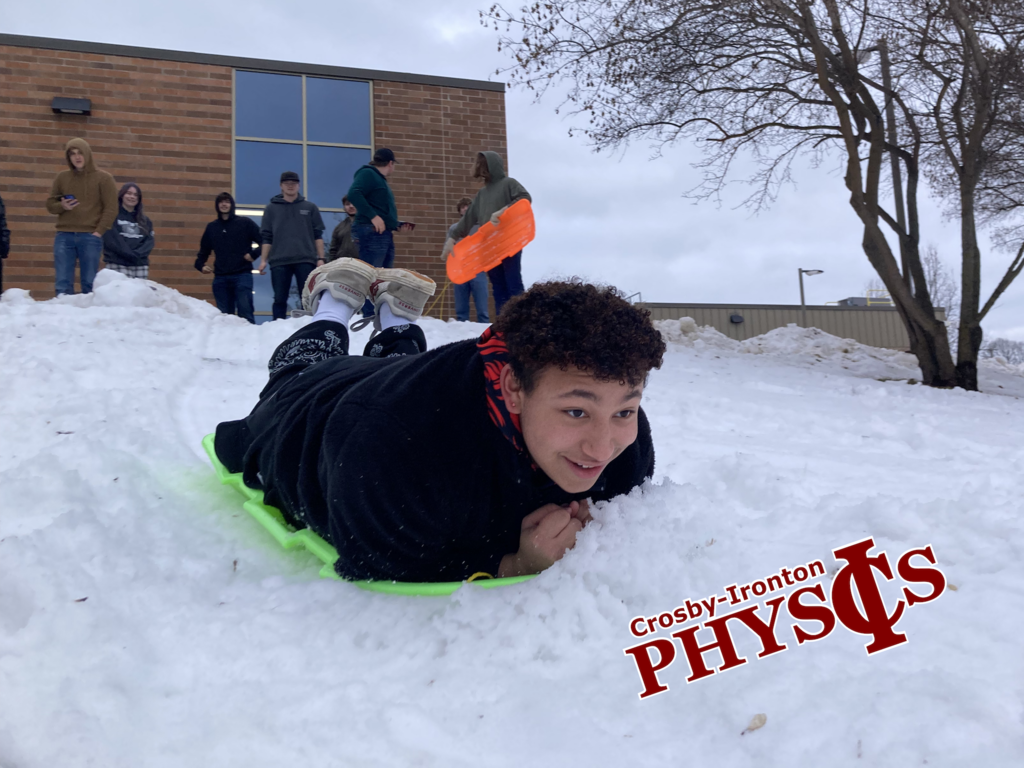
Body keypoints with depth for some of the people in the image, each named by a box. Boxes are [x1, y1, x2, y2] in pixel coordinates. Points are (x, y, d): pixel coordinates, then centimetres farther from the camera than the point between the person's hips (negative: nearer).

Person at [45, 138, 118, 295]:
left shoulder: (103, 178, 4)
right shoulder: (62, 177, 13)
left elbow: (111, 208, -1)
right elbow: (50, 204, 17)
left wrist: (99, 231, -10)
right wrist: (62, 206, -6)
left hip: (90, 237, -3)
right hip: (64, 236, 3)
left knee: (89, 284, -2)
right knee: (63, 283, -3)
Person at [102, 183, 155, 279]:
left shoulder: (144, 220, 19)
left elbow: (150, 240, 8)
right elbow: (111, 240, -7)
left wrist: (137, 254, -9)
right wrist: (129, 254, -15)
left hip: (140, 264, 5)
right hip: (117, 263, -4)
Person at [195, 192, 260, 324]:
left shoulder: (245, 223, 5)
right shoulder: (211, 227, 17)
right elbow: (204, 250, 23)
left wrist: (254, 254, -11)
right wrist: (201, 265, 6)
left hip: (242, 275, -4)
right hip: (220, 278, 4)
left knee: (245, 313, -13)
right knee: (224, 315, 4)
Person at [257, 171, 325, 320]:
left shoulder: (310, 207, 12)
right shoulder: (271, 209, 12)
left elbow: (318, 235, 10)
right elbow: (267, 237, 11)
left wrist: (320, 258, 2)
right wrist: (263, 260, 3)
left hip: (305, 260, 0)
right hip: (279, 262, 0)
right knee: (280, 300, 0)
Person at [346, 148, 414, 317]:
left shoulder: (380, 180, 26)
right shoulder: (367, 173, -2)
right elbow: (353, 193, -19)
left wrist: (397, 226, 17)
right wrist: (373, 216, -22)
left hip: (385, 234, 10)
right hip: (371, 232, -10)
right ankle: (370, 317, -15)